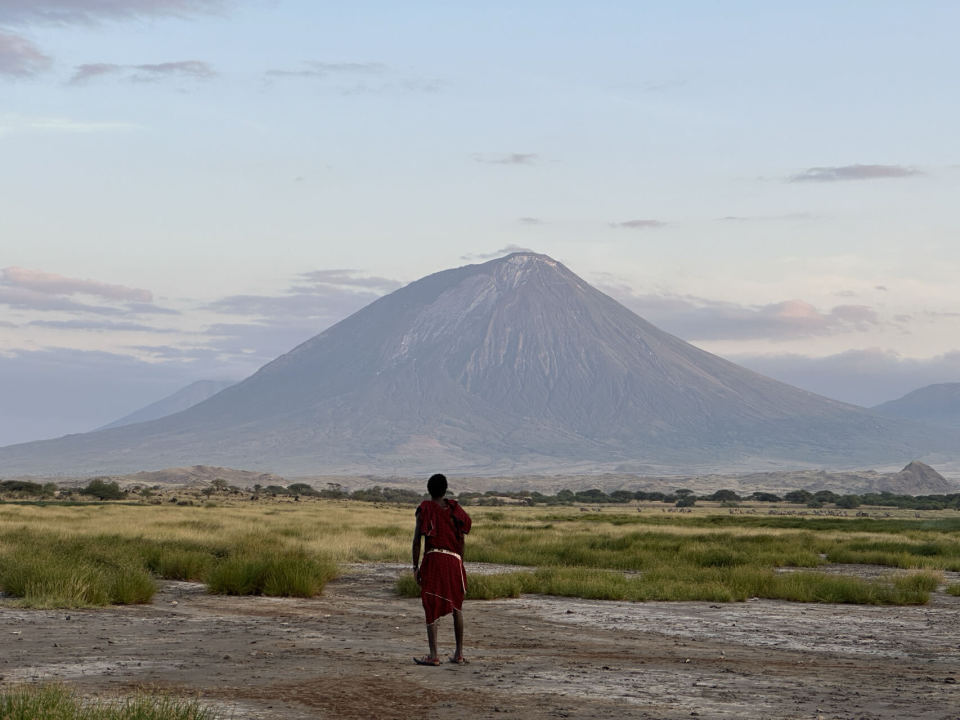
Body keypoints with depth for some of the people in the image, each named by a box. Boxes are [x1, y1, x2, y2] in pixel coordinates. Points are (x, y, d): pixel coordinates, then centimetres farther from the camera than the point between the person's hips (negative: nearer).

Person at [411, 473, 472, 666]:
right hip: (454, 560, 4)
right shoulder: (454, 509, 10)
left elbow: (417, 539, -5)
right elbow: (461, 539, 11)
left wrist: (415, 566, 0)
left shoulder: (425, 509, 0)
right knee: (457, 607, 15)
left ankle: (433, 655, -7)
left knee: (431, 608, -2)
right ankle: (459, 653, 14)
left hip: (433, 558, -3)